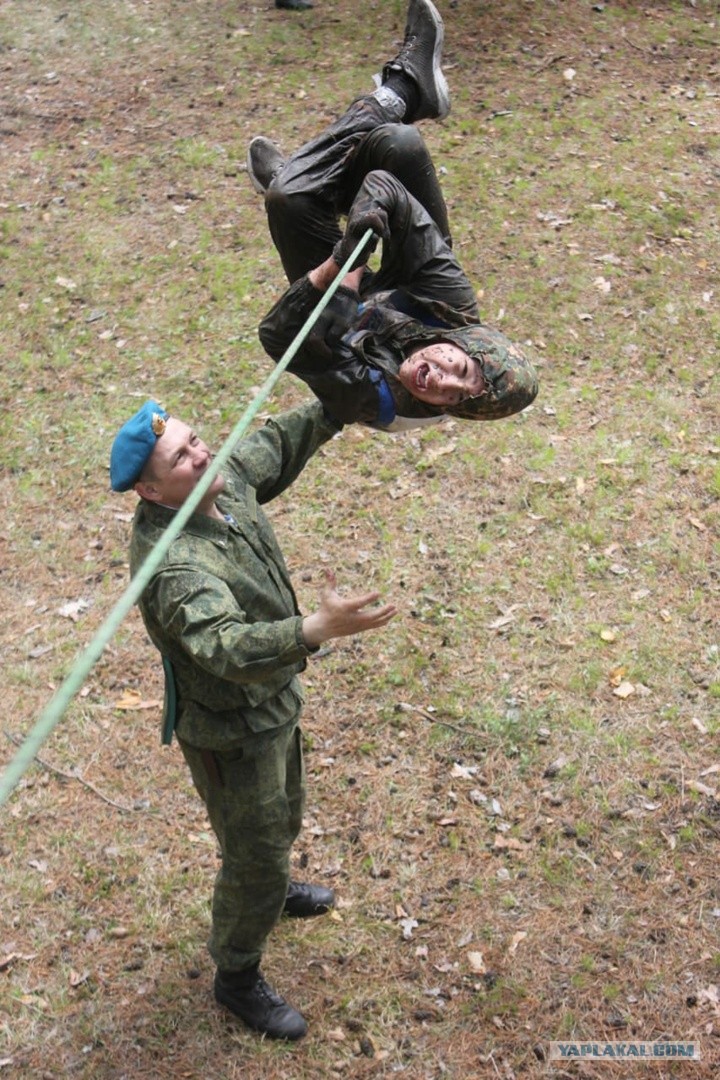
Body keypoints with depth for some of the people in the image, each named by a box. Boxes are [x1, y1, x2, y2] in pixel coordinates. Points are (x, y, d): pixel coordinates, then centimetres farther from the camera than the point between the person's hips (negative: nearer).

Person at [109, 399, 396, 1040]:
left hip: (275, 700, 9)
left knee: (284, 816, 33)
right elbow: (233, 650, -53)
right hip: (230, 731, -8)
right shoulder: (175, 566, -39)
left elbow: (274, 446, 10)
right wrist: (321, 628, -66)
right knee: (254, 860, 11)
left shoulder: (227, 476, -13)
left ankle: (271, 889, 64)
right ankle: (238, 979, 37)